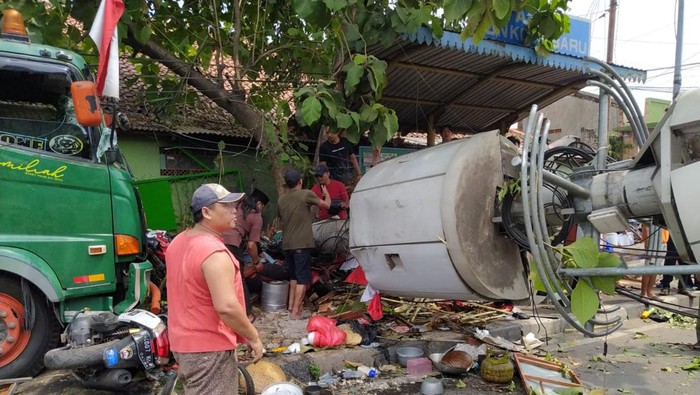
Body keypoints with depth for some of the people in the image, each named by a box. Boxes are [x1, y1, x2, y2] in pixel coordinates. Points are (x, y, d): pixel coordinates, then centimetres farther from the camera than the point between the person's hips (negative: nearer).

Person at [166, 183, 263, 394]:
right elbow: (226, 307, -30)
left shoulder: (178, 242, 5)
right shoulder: (214, 252, -26)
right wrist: (253, 337, -17)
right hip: (209, 347, -9)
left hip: (183, 340, 10)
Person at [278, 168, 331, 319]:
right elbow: (326, 205, 5)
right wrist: (326, 193, 25)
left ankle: (291, 305, 28)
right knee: (303, 278, -1)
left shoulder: (281, 199, 8)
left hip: (287, 244, 6)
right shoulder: (306, 194, -8)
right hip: (302, 243, -6)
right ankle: (296, 311, -4)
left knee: (294, 275, 22)